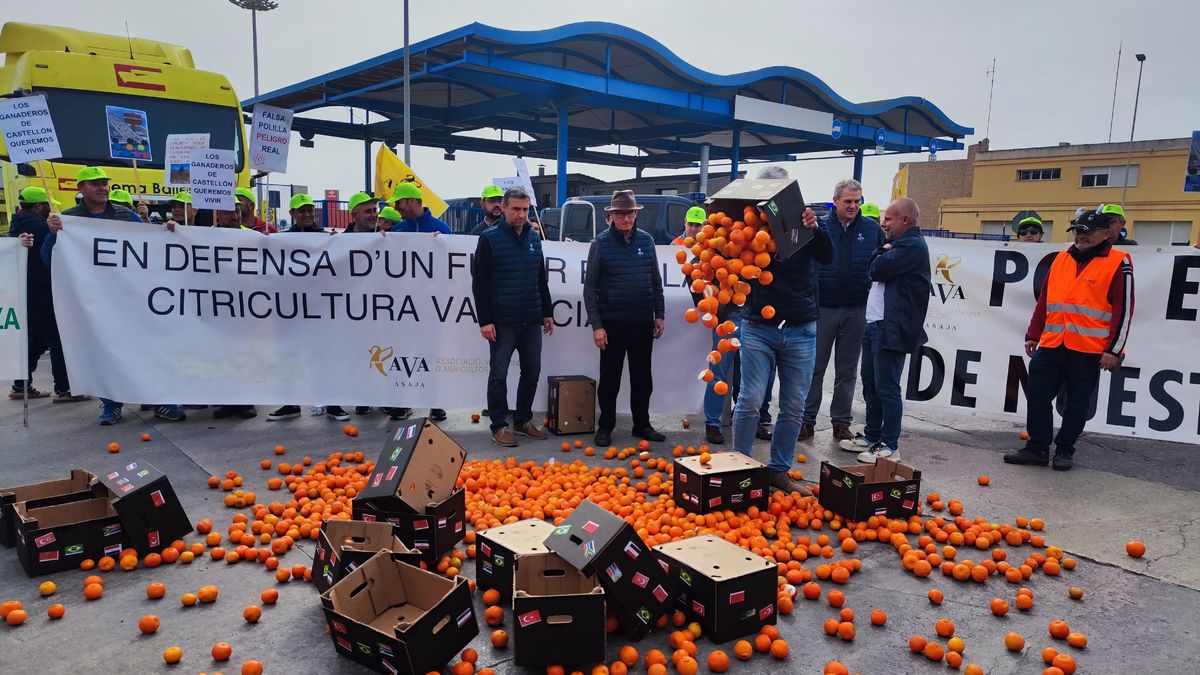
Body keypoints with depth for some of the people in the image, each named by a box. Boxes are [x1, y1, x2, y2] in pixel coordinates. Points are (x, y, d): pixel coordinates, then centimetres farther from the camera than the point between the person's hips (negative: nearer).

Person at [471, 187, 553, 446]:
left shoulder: (534, 238, 11)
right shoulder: (489, 238, -6)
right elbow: (479, 283, -7)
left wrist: (547, 313, 15)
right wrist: (485, 321, -12)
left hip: (532, 321, 5)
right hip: (502, 322, -5)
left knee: (532, 372, 10)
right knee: (499, 374, 1)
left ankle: (523, 420, 24)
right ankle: (499, 426, 11)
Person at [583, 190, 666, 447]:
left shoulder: (646, 240, 5)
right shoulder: (601, 243, -4)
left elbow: (656, 281, 12)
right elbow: (590, 287, -5)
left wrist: (659, 314, 8)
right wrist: (596, 325, -9)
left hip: (643, 322, 3)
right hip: (612, 322, -3)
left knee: (642, 377, 12)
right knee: (610, 378, 5)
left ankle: (642, 425, 25)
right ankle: (605, 427, 19)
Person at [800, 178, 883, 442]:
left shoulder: (872, 228, 4)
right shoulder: (820, 225, -1)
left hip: (855, 310, 2)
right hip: (823, 308, -2)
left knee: (847, 370, 10)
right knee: (814, 368, 4)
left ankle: (841, 422, 20)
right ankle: (807, 419, 13)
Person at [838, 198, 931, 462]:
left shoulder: (912, 245, -13)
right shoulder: (899, 244, 20)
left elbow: (878, 270, -18)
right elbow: (872, 269, 17)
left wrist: (884, 253, 1)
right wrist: (884, 251, 1)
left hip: (891, 328, -10)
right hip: (874, 324, 10)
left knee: (886, 388, -5)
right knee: (870, 382, 16)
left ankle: (889, 446, 3)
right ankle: (871, 436, 27)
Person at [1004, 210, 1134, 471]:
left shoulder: (1118, 263, -3)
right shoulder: (1061, 259, 12)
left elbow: (1123, 309, -6)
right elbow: (1043, 301, 16)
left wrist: (1113, 349, -11)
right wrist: (1032, 336, 12)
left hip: (1089, 350, -5)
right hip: (1051, 345, 5)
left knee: (1077, 404, 6)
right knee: (1037, 396, 4)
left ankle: (1064, 451, 19)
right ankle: (1037, 448, 14)